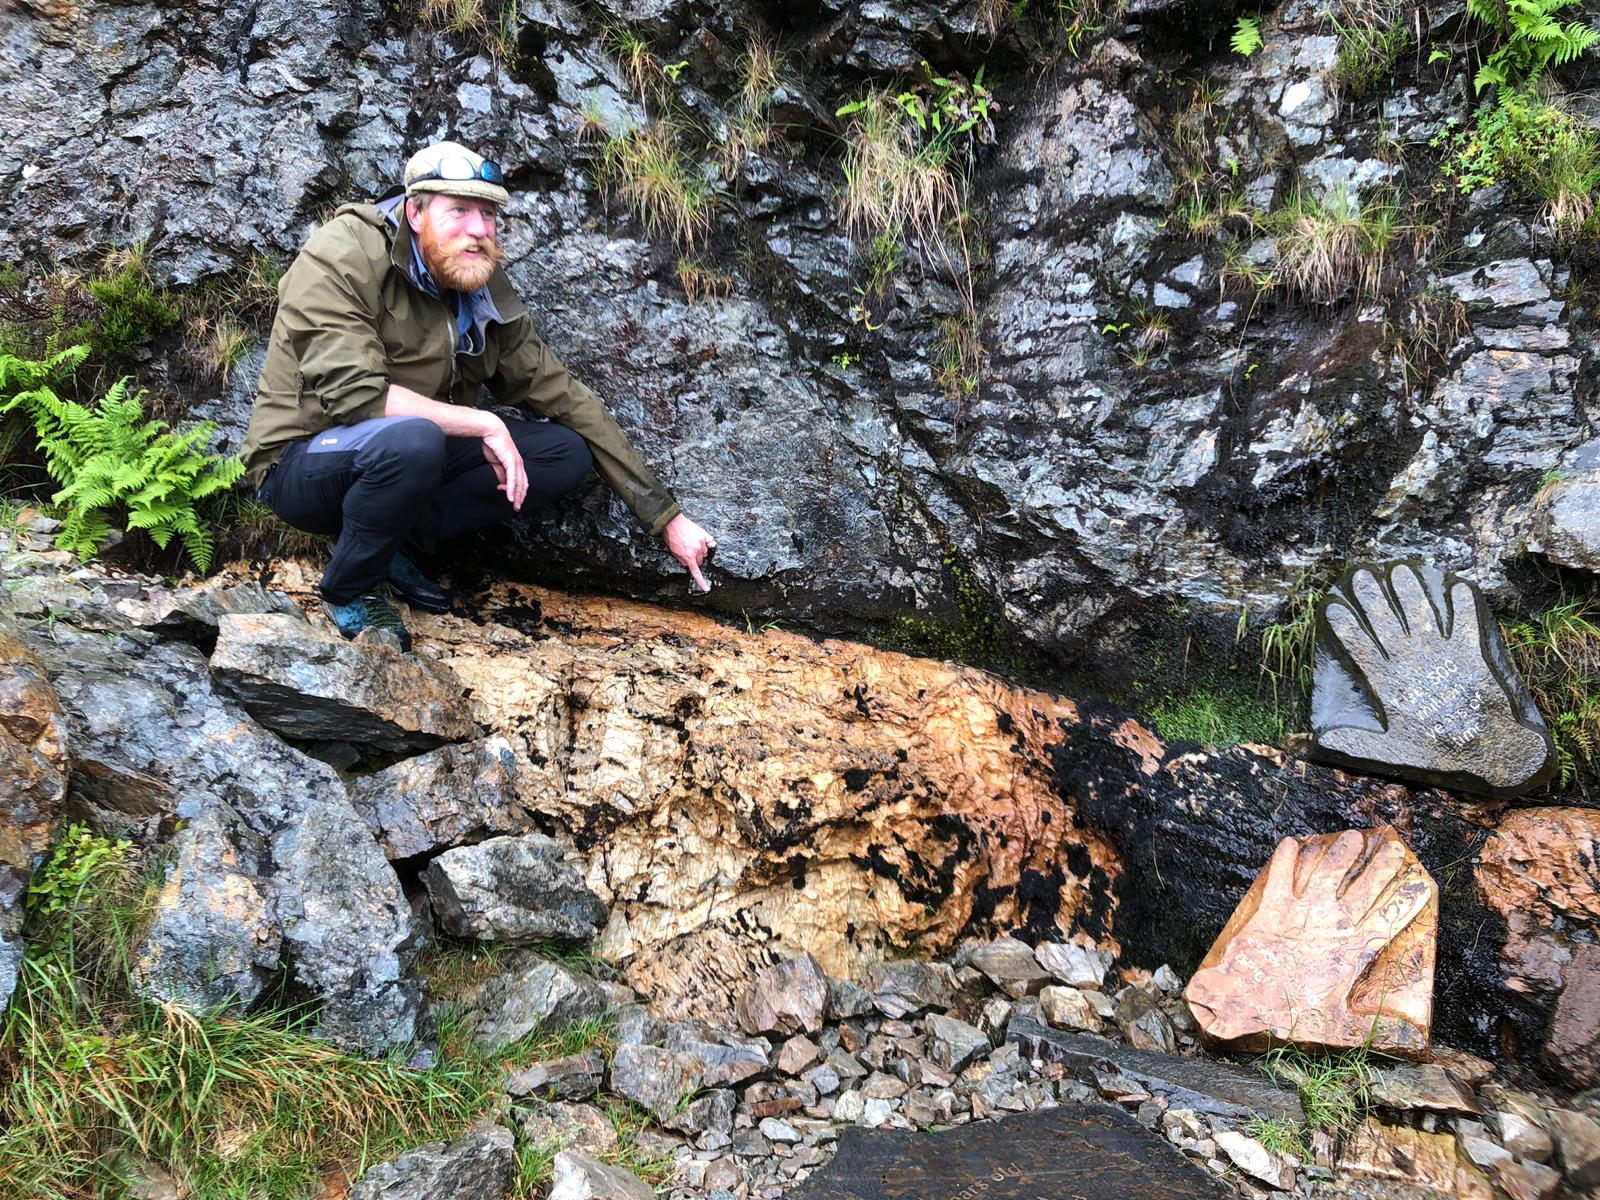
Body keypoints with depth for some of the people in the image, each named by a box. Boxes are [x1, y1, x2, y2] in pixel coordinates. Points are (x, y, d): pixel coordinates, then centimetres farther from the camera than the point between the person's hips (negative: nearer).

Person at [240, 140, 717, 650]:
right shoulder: (342, 258, -19)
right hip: (302, 466, -6)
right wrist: (483, 424, -26)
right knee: (411, 439, -39)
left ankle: (398, 546, -5)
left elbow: (564, 397, 1)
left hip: (402, 462, 6)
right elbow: (352, 393, -31)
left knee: (567, 450, -6)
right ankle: (349, 589, -11)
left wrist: (666, 516, -2)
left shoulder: (487, 295, -1)